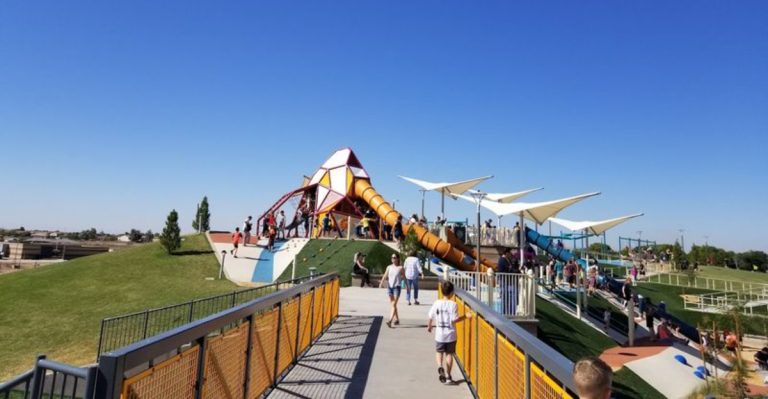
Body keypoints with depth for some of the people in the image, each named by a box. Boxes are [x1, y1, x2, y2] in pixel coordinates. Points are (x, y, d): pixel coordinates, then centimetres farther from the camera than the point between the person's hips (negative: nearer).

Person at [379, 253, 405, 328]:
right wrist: (381, 283, -16)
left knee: (394, 305, -12)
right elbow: (385, 276, 0)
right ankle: (397, 319, 27)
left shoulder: (401, 268, -2)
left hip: (397, 287, -4)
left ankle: (390, 321, -20)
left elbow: (404, 277, 5)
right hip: (389, 287, 5)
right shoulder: (389, 267, 7)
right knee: (392, 305, 12)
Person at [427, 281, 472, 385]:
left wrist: (429, 326, 19)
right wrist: (465, 316, -9)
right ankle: (447, 376, 13)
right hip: (451, 334, -2)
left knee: (439, 352, 19)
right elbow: (454, 320, -18)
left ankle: (440, 366, -7)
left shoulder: (437, 303, -5)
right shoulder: (453, 304, -13)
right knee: (449, 354, 10)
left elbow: (430, 317, 1)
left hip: (439, 334, 2)